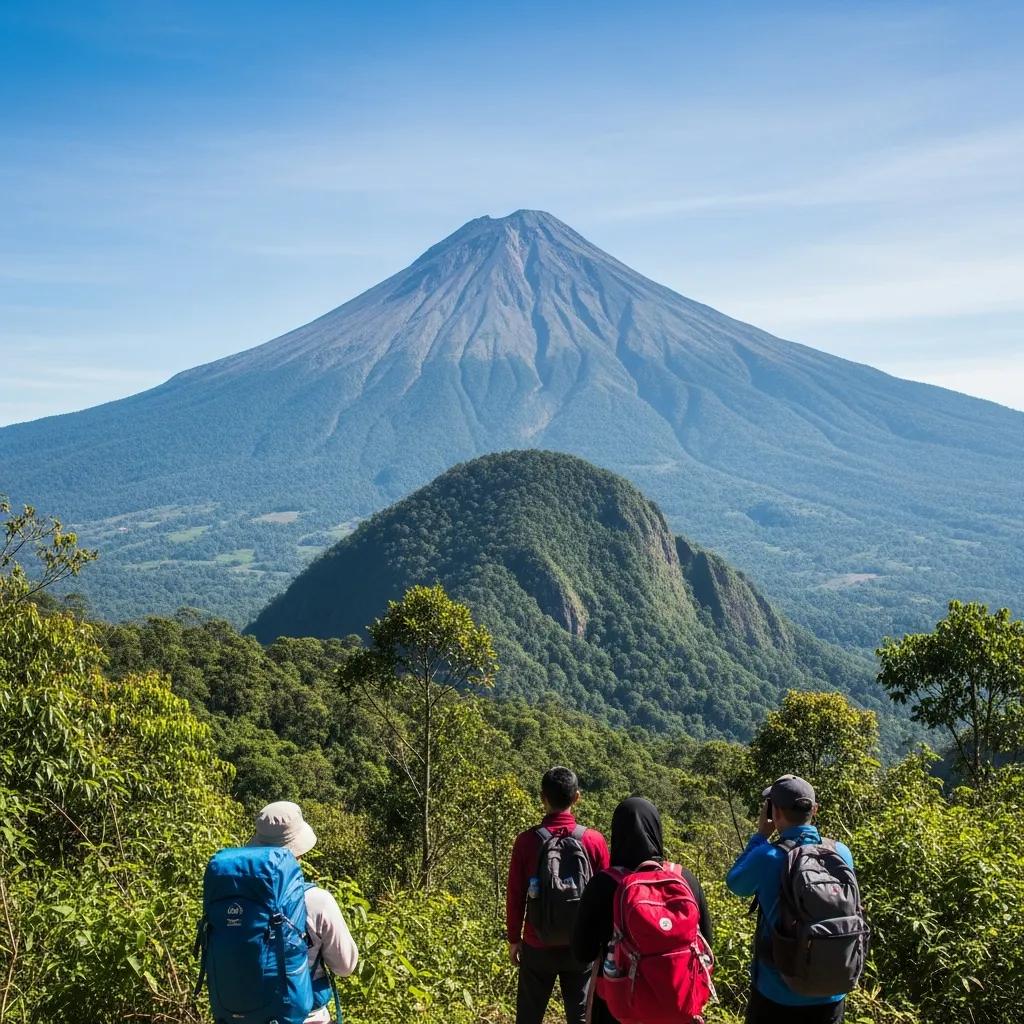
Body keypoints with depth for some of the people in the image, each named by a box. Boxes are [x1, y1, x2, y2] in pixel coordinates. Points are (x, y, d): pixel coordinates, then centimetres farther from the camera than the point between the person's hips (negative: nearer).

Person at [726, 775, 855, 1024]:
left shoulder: (767, 857, -18)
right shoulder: (841, 853, -8)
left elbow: (734, 883, 2)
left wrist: (760, 836, 5)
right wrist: (806, 830, 8)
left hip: (777, 995, -3)